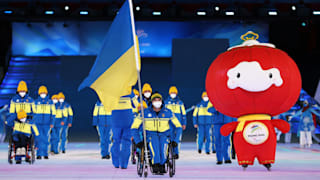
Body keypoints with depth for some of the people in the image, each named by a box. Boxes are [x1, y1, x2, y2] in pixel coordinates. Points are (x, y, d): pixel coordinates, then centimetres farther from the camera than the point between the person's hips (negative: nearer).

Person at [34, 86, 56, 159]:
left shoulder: (50, 102, 6)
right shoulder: (36, 102, 6)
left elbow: (53, 113, 6)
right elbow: (33, 112, 11)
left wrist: (52, 123, -3)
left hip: (46, 124, 0)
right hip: (38, 123, 0)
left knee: (45, 139, 1)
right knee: (38, 138, -6)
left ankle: (45, 154, 9)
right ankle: (38, 154, -3)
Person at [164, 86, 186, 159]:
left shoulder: (180, 102, 8)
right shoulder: (166, 102, 9)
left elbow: (183, 113, 10)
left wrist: (184, 123, 5)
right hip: (169, 122, 0)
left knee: (178, 138, -7)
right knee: (170, 137, -2)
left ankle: (176, 152, -2)